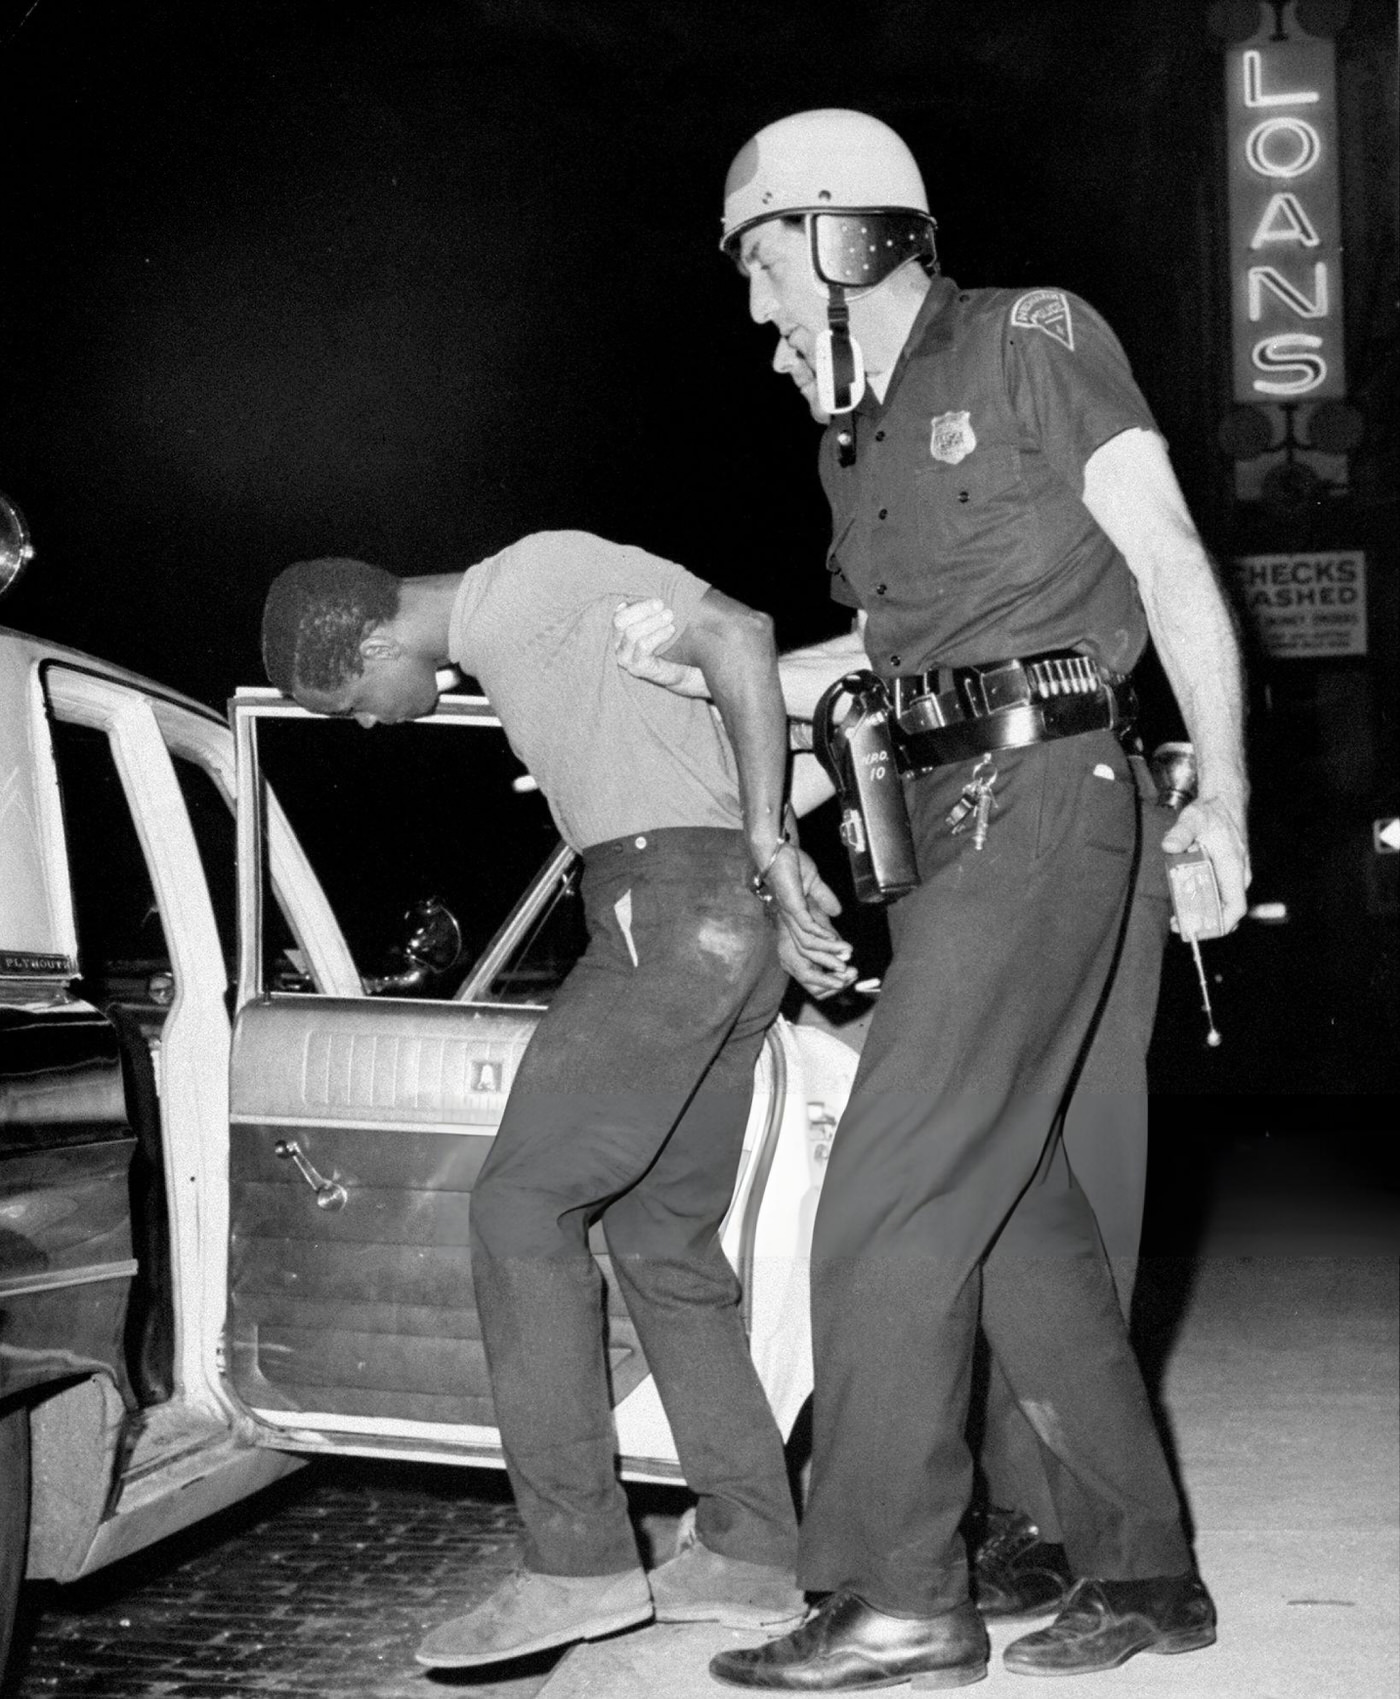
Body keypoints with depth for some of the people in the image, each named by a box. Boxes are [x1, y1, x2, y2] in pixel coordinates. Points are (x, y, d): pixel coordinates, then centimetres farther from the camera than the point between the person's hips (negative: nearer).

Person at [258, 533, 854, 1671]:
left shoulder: (542, 571, -6)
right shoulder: (499, 635, 22)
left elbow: (737, 634, -16)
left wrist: (766, 841, -16)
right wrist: (770, 858, 12)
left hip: (670, 911, -10)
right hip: (724, 928, 10)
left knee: (521, 1205, -9)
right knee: (665, 1240, 10)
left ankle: (578, 1563, -8)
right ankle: (751, 1553, 12)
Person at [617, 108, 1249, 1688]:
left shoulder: (1032, 340, -2)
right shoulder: (854, 434, 18)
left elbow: (1170, 563, -4)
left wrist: (1222, 793, -7)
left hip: (1041, 799, -8)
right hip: (947, 816, 8)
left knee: (888, 1209, -11)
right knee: (1018, 1208, 7)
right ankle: (1143, 1572, 16)